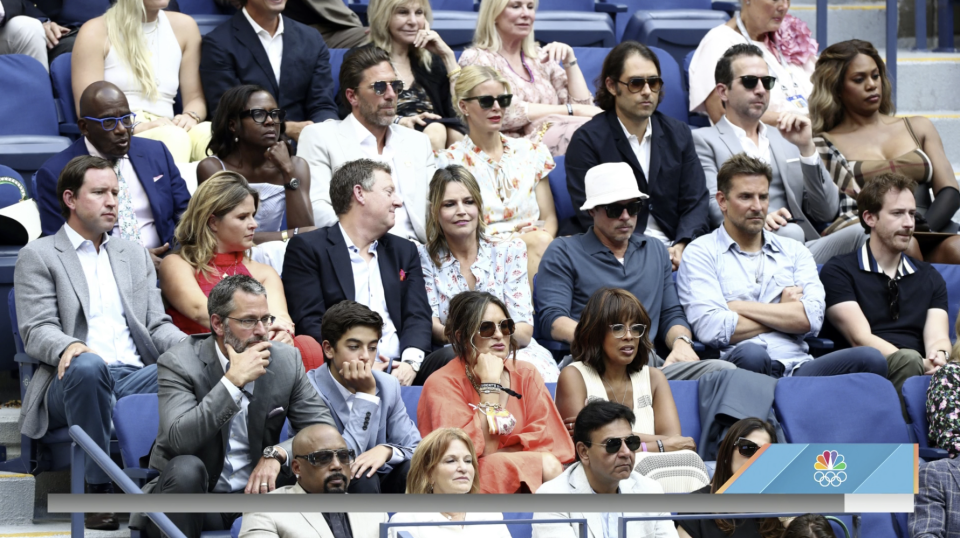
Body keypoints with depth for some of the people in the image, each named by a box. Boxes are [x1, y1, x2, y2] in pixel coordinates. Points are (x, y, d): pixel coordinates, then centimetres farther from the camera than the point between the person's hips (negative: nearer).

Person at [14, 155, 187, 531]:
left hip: (136, 377, 4)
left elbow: (157, 326, 19)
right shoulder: (38, 257, 11)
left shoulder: (135, 256, 27)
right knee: (88, 365, -41)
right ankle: (99, 490, -32)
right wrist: (68, 347, -26)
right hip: (75, 382, -4)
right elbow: (37, 331, -1)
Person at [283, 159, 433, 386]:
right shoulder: (307, 248, 6)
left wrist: (410, 362, -10)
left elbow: (417, 316, 12)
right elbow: (308, 321, -4)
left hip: (399, 369, 6)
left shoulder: (404, 251, 24)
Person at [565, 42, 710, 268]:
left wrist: (682, 246, -11)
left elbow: (695, 201, 10)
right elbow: (591, 216, -6)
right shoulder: (587, 140, 2)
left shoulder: (678, 133, 17)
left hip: (673, 250, 5)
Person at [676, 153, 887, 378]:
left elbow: (812, 319, 6)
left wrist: (740, 307, 2)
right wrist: (784, 313, 7)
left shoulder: (794, 252, 24)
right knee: (750, 354, -42)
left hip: (796, 367, 4)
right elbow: (711, 329, -5)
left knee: (871, 359, -26)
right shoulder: (701, 253, 12)